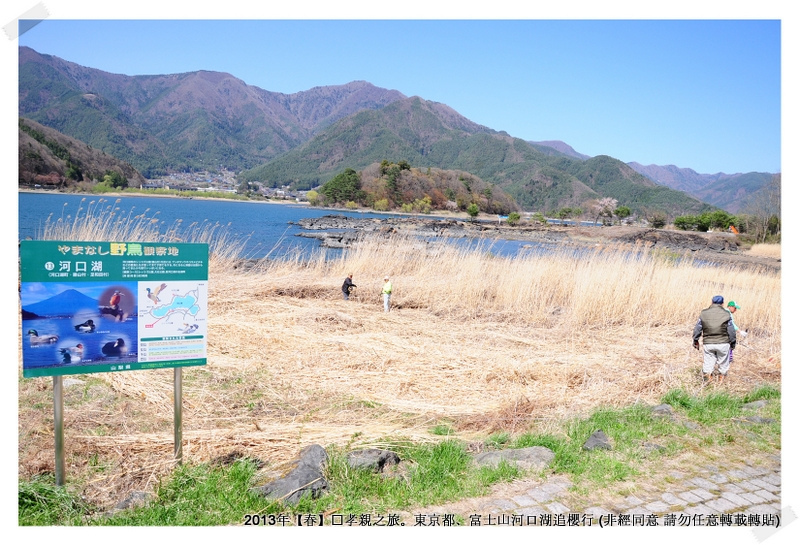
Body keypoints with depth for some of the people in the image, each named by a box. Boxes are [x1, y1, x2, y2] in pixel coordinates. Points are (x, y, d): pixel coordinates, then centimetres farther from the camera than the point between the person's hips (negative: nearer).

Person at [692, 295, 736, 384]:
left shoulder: (704, 313, -1)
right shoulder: (726, 314, -5)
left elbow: (697, 329, 2)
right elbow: (731, 331, -1)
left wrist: (695, 341, 15)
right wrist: (733, 343, 13)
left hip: (708, 344, 1)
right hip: (723, 343, -1)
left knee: (708, 364, 11)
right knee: (723, 364, 16)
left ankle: (706, 383, 0)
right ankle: (721, 383, 24)